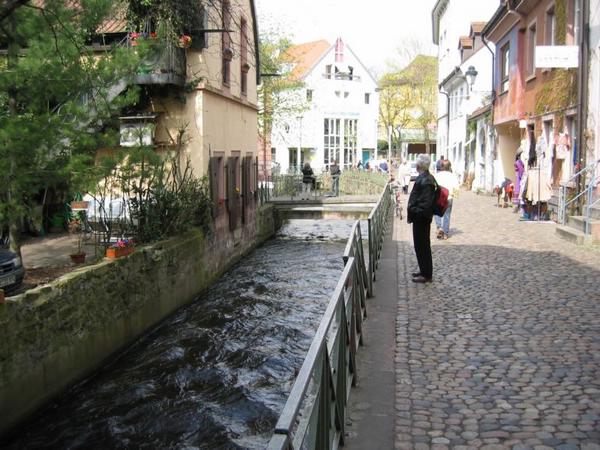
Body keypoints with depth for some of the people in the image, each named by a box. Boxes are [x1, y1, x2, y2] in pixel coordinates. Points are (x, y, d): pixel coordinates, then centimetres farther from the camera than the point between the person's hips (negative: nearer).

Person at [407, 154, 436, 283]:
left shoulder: (425, 180, -22)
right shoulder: (425, 178, 10)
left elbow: (426, 202, -26)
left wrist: (416, 213, -20)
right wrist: (413, 211, 15)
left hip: (421, 219, -10)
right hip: (421, 217, 10)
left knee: (422, 246, -1)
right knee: (421, 245, 19)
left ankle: (426, 275, 9)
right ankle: (424, 271, 31)